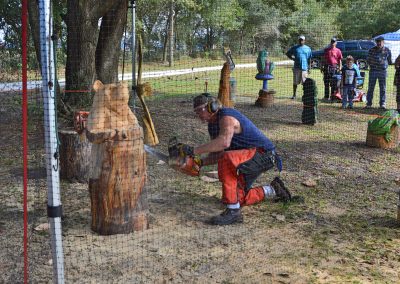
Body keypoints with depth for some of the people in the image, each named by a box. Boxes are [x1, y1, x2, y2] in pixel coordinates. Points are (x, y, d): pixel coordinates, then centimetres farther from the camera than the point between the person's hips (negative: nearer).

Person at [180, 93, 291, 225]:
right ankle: (273, 191, 32)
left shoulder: (226, 116, -21)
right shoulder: (212, 125, 9)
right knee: (237, 197, 12)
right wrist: (200, 162, -9)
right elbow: (216, 154, 9)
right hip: (248, 159, 11)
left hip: (264, 154, -10)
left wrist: (194, 150, -40)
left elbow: (224, 142, -41)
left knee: (226, 159, -36)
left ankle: (233, 212, -30)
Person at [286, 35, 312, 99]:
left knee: (305, 82, 1)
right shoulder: (295, 48, 6)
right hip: (296, 67, 0)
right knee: (295, 82, 1)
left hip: (304, 67, 0)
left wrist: (309, 68, 5)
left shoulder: (308, 49, 9)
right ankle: (294, 95, 8)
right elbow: (287, 53, 14)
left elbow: (309, 59, 10)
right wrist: (292, 58, -1)